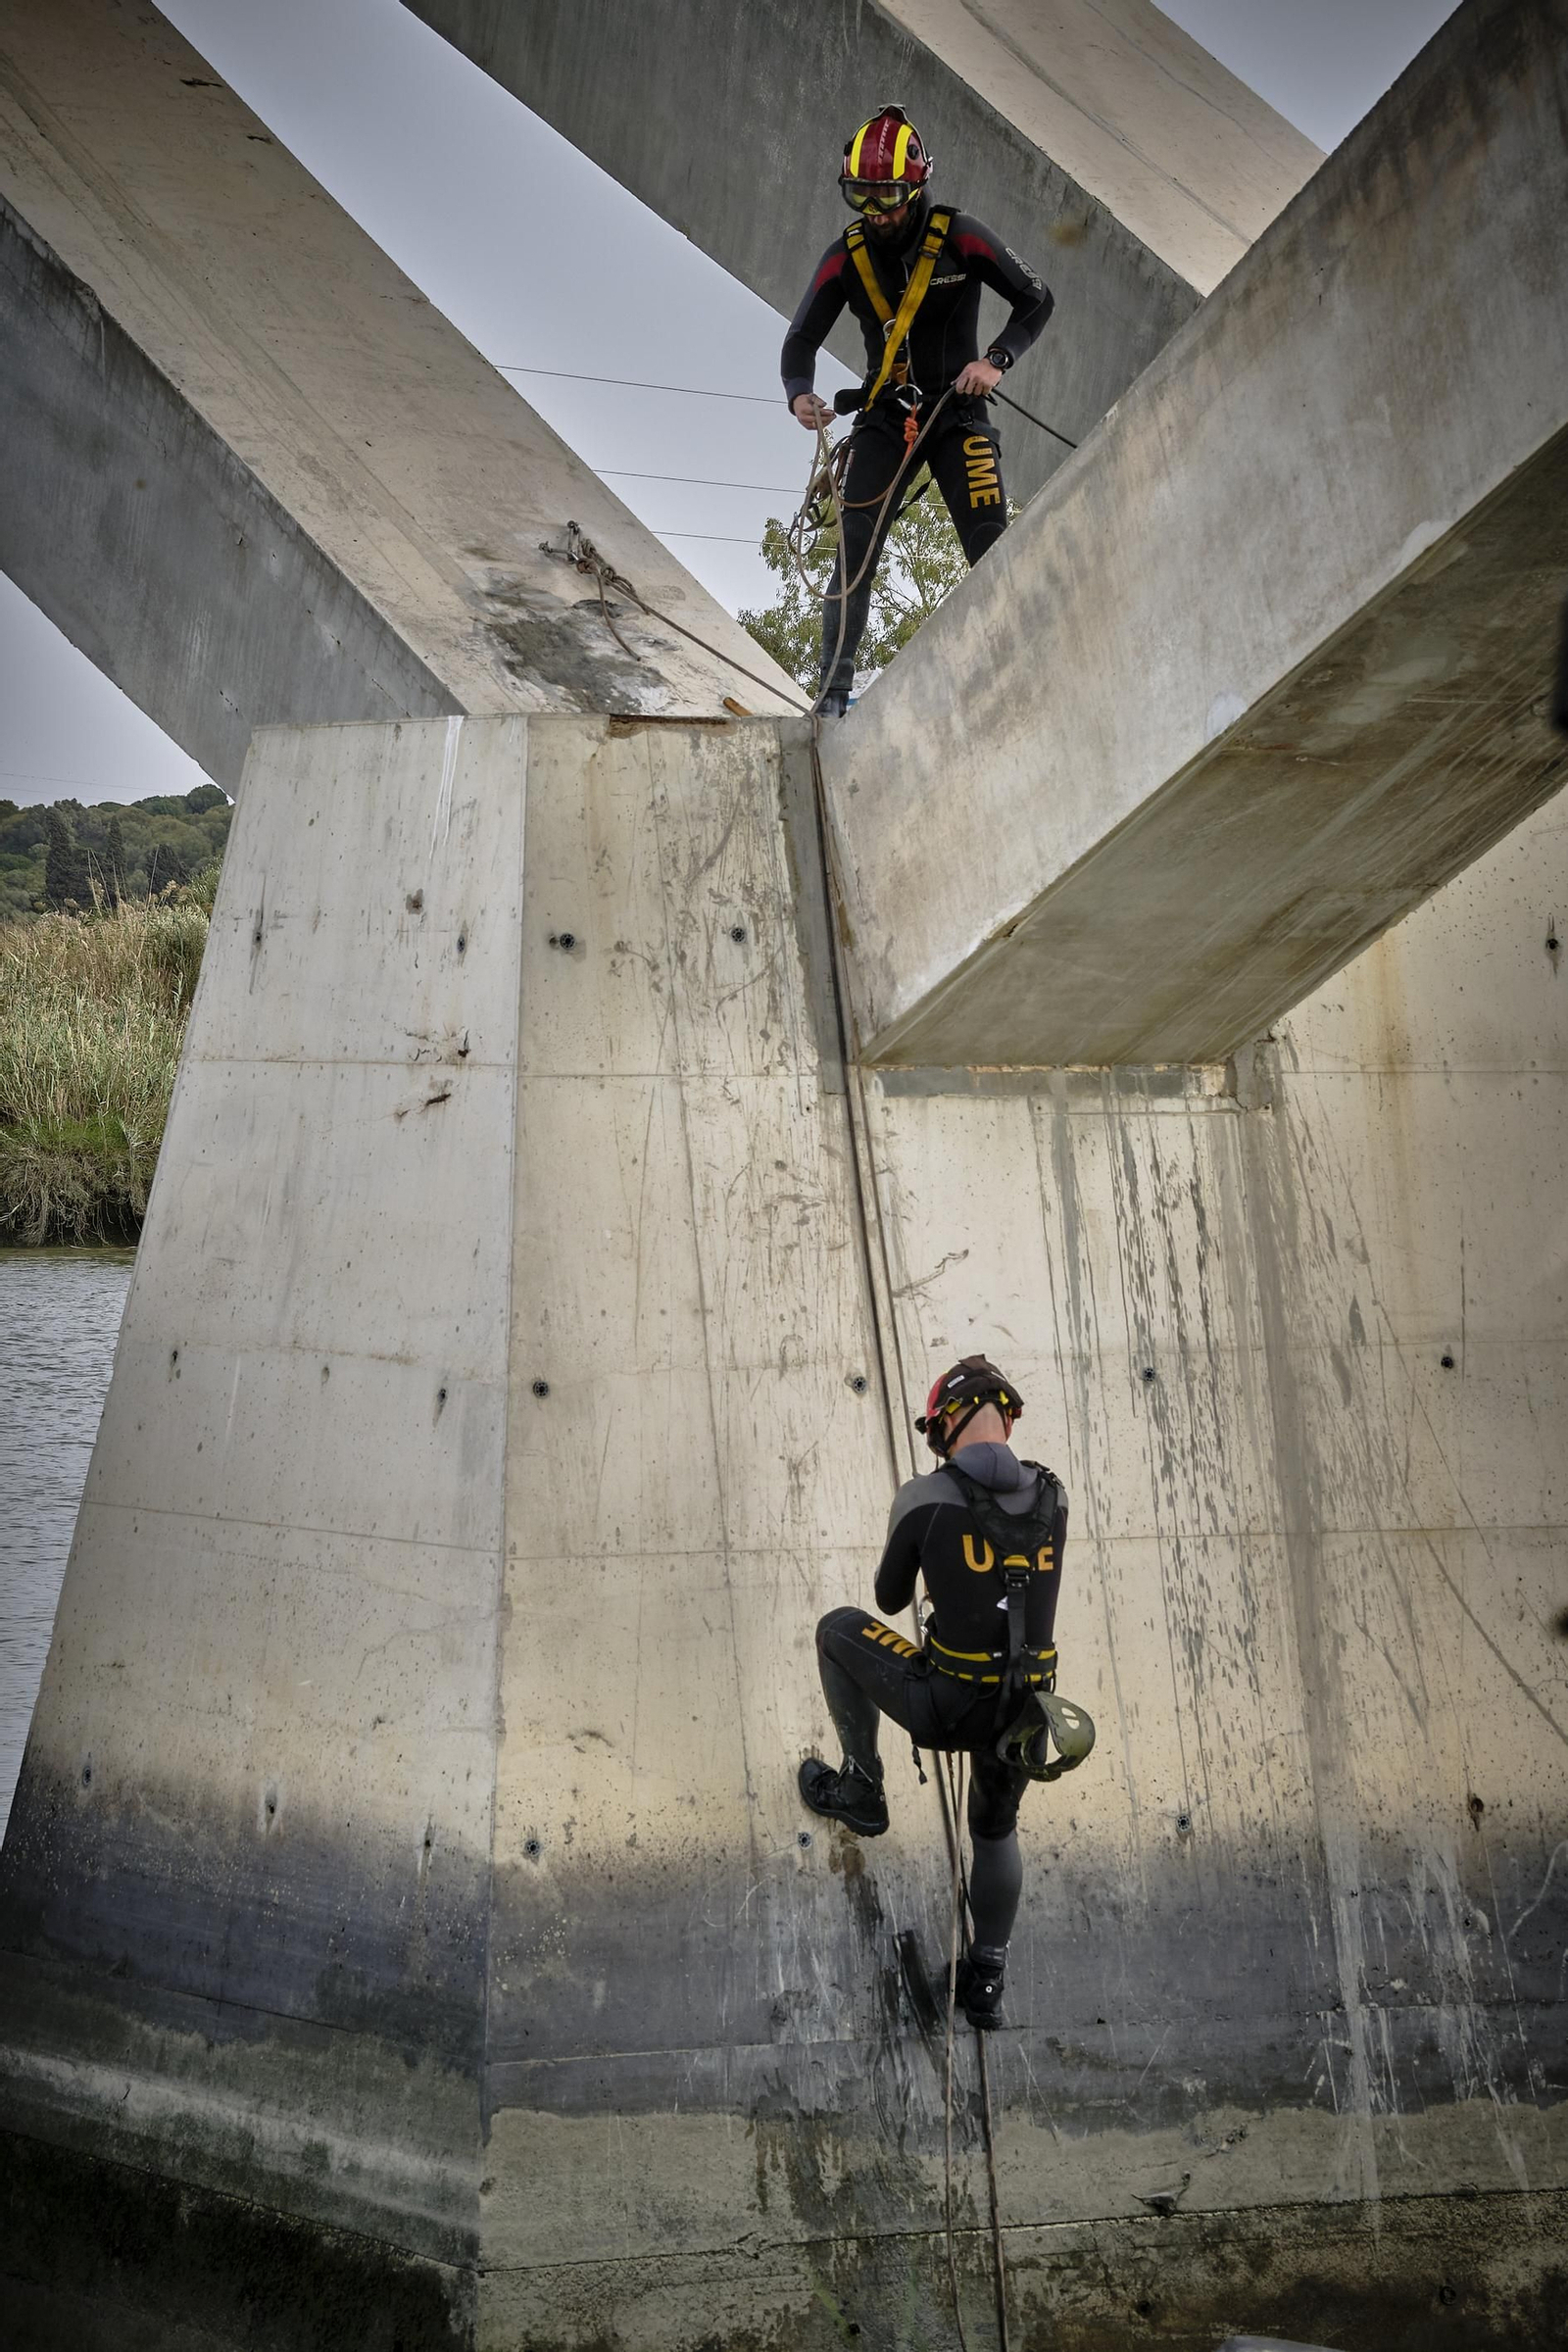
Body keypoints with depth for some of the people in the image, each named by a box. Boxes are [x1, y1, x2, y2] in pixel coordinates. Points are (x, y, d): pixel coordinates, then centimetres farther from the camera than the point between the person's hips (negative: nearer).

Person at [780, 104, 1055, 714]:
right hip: (884, 417, 1)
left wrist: (996, 360, -21)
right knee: (854, 554, -11)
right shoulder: (845, 257, -2)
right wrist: (800, 394, -22)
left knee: (993, 551, -13)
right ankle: (833, 695, -8)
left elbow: (1036, 301, -3)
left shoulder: (960, 237, -9)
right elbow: (801, 339, 1)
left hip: (957, 411, -1)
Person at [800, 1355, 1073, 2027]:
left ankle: (859, 1790, 27)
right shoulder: (1051, 1496, 0)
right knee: (996, 1829, 32)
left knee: (840, 1629, 21)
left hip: (947, 1706, -4)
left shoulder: (926, 1497, -13)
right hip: (1027, 1708, 4)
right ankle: (986, 1982, 38)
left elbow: (891, 1599, 2)